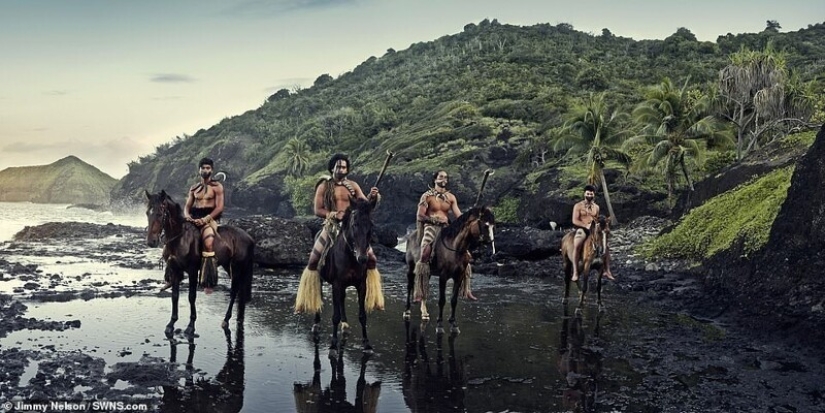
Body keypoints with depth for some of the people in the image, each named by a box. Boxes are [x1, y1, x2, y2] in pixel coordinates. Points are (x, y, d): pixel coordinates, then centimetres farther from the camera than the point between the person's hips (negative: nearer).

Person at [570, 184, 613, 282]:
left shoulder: (596, 207, 15)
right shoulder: (578, 206, 0)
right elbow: (575, 221, -8)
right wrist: (586, 225, -21)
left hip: (593, 230, 5)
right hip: (581, 229, -5)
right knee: (576, 246, -31)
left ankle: (607, 271, 1)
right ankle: (575, 273, -31)